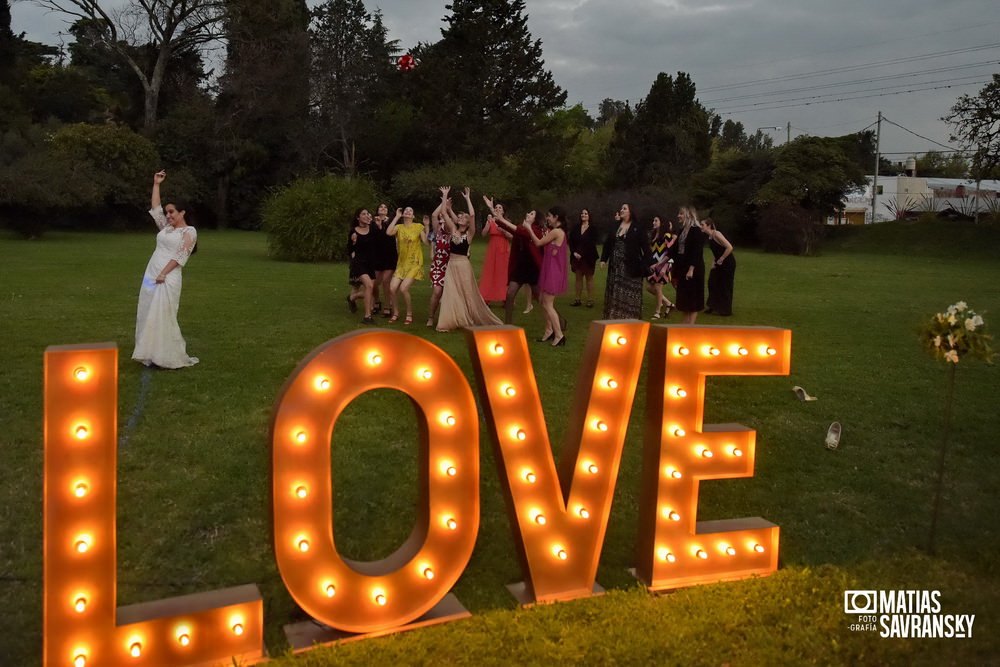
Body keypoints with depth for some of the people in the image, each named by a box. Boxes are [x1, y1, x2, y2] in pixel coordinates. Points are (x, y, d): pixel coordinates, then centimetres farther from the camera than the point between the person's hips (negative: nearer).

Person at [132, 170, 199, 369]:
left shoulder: (189, 231, -3)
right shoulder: (166, 228, 19)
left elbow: (180, 256, -12)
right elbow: (155, 208, 22)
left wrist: (163, 274, -19)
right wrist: (156, 184, 20)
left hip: (168, 279, -8)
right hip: (150, 276, 8)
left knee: (162, 317, -10)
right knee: (148, 315, 4)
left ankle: (171, 358, -3)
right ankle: (154, 356, 8)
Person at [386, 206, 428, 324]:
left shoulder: (418, 226, 0)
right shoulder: (399, 227, 7)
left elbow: (426, 241, -9)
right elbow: (388, 232, -14)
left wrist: (427, 226, -15)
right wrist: (397, 217, -8)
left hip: (414, 263, -4)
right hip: (401, 263, 4)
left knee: (403, 288, -19)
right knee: (392, 288, -8)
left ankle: (409, 315, 0)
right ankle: (396, 313, 14)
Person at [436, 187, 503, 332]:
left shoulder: (469, 233, -3)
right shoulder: (453, 230, 7)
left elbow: (472, 214, -17)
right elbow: (444, 212, 3)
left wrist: (467, 198, -12)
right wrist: (445, 195, 3)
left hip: (463, 265, -4)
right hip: (451, 265, 4)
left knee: (467, 294, 4)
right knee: (451, 294, 2)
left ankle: (472, 320, 17)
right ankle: (451, 321, 10)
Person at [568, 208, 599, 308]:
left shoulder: (593, 229, -4)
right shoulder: (575, 227, 7)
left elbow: (592, 244, -8)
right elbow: (571, 241, 6)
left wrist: (581, 254, -12)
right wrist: (574, 252, -8)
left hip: (588, 257, -3)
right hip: (576, 257, 3)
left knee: (589, 278, 2)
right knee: (578, 278, 5)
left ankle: (590, 300, 5)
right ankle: (577, 299, 9)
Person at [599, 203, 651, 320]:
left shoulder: (637, 228, -5)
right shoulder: (616, 226, 11)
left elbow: (646, 247, -8)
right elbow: (608, 243, 14)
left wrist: (644, 266, -15)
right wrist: (603, 259, 2)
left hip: (631, 267, -5)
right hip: (615, 267, 5)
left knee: (630, 295, -2)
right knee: (614, 294, 8)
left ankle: (631, 319, 5)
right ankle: (613, 318, 15)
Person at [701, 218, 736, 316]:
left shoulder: (716, 234, -21)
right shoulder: (708, 236, 6)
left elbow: (729, 247, -26)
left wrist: (721, 259, -19)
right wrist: (715, 261, 6)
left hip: (727, 263, -9)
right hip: (719, 263, 9)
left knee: (724, 286, -1)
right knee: (712, 283, 10)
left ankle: (724, 310, 11)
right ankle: (714, 307, 23)